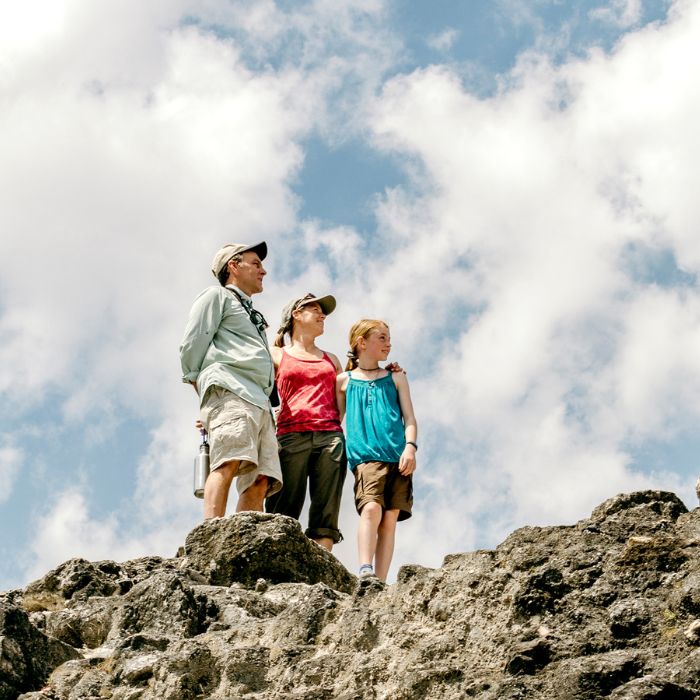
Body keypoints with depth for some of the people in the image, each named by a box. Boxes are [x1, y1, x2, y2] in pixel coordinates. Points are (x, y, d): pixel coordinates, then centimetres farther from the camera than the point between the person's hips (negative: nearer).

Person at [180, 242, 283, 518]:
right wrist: (206, 397, 0)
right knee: (229, 462, -28)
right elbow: (191, 348, 3)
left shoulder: (252, 315, 39)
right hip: (229, 392, -8)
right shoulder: (217, 296, 16)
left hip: (259, 402, 8)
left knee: (260, 480, -9)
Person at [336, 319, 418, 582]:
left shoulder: (395, 378, 20)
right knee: (371, 508, -25)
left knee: (390, 519, -6)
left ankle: (380, 582, -8)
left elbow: (409, 418, 14)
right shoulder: (344, 380, 15)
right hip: (365, 456, -2)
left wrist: (410, 446, -3)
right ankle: (365, 572, -34)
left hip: (398, 457, 3)